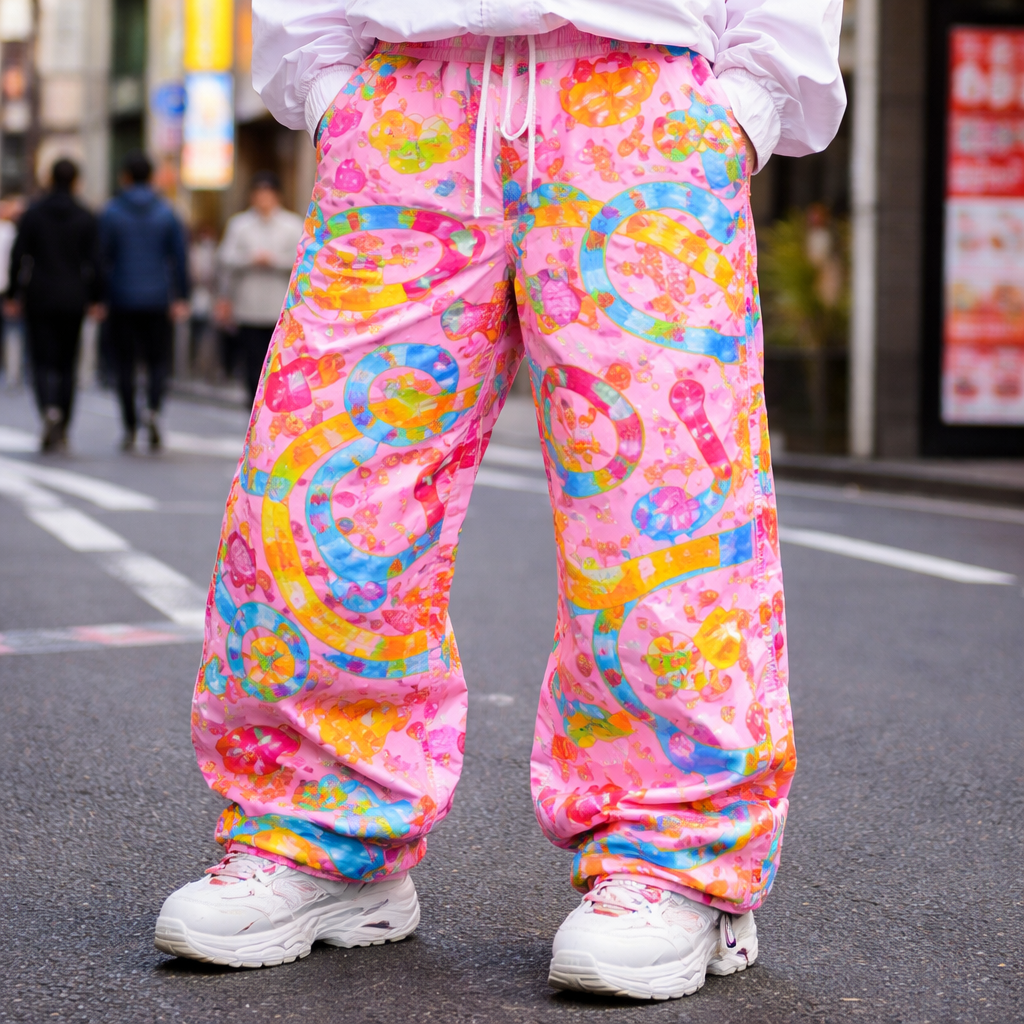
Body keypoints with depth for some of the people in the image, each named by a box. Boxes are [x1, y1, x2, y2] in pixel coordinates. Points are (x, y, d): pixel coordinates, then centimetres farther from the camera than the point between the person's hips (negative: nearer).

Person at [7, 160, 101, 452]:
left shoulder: (32, 214, -3)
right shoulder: (85, 217, -2)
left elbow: (18, 256, -3)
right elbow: (93, 261, -4)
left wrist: (14, 294, 4)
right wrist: (94, 297, 4)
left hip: (39, 298, -1)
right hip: (72, 299, 1)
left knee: (42, 360, 1)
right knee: (67, 362, 11)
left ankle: (49, 409, -28)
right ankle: (61, 430, 13)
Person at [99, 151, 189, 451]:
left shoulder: (110, 213, -2)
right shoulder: (167, 213, 2)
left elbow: (102, 257, -5)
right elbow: (180, 257, 1)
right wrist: (181, 298, 5)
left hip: (122, 301, -1)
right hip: (157, 300, 1)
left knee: (125, 364, 6)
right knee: (158, 359, 9)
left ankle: (130, 426, 4)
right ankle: (153, 408, -17)